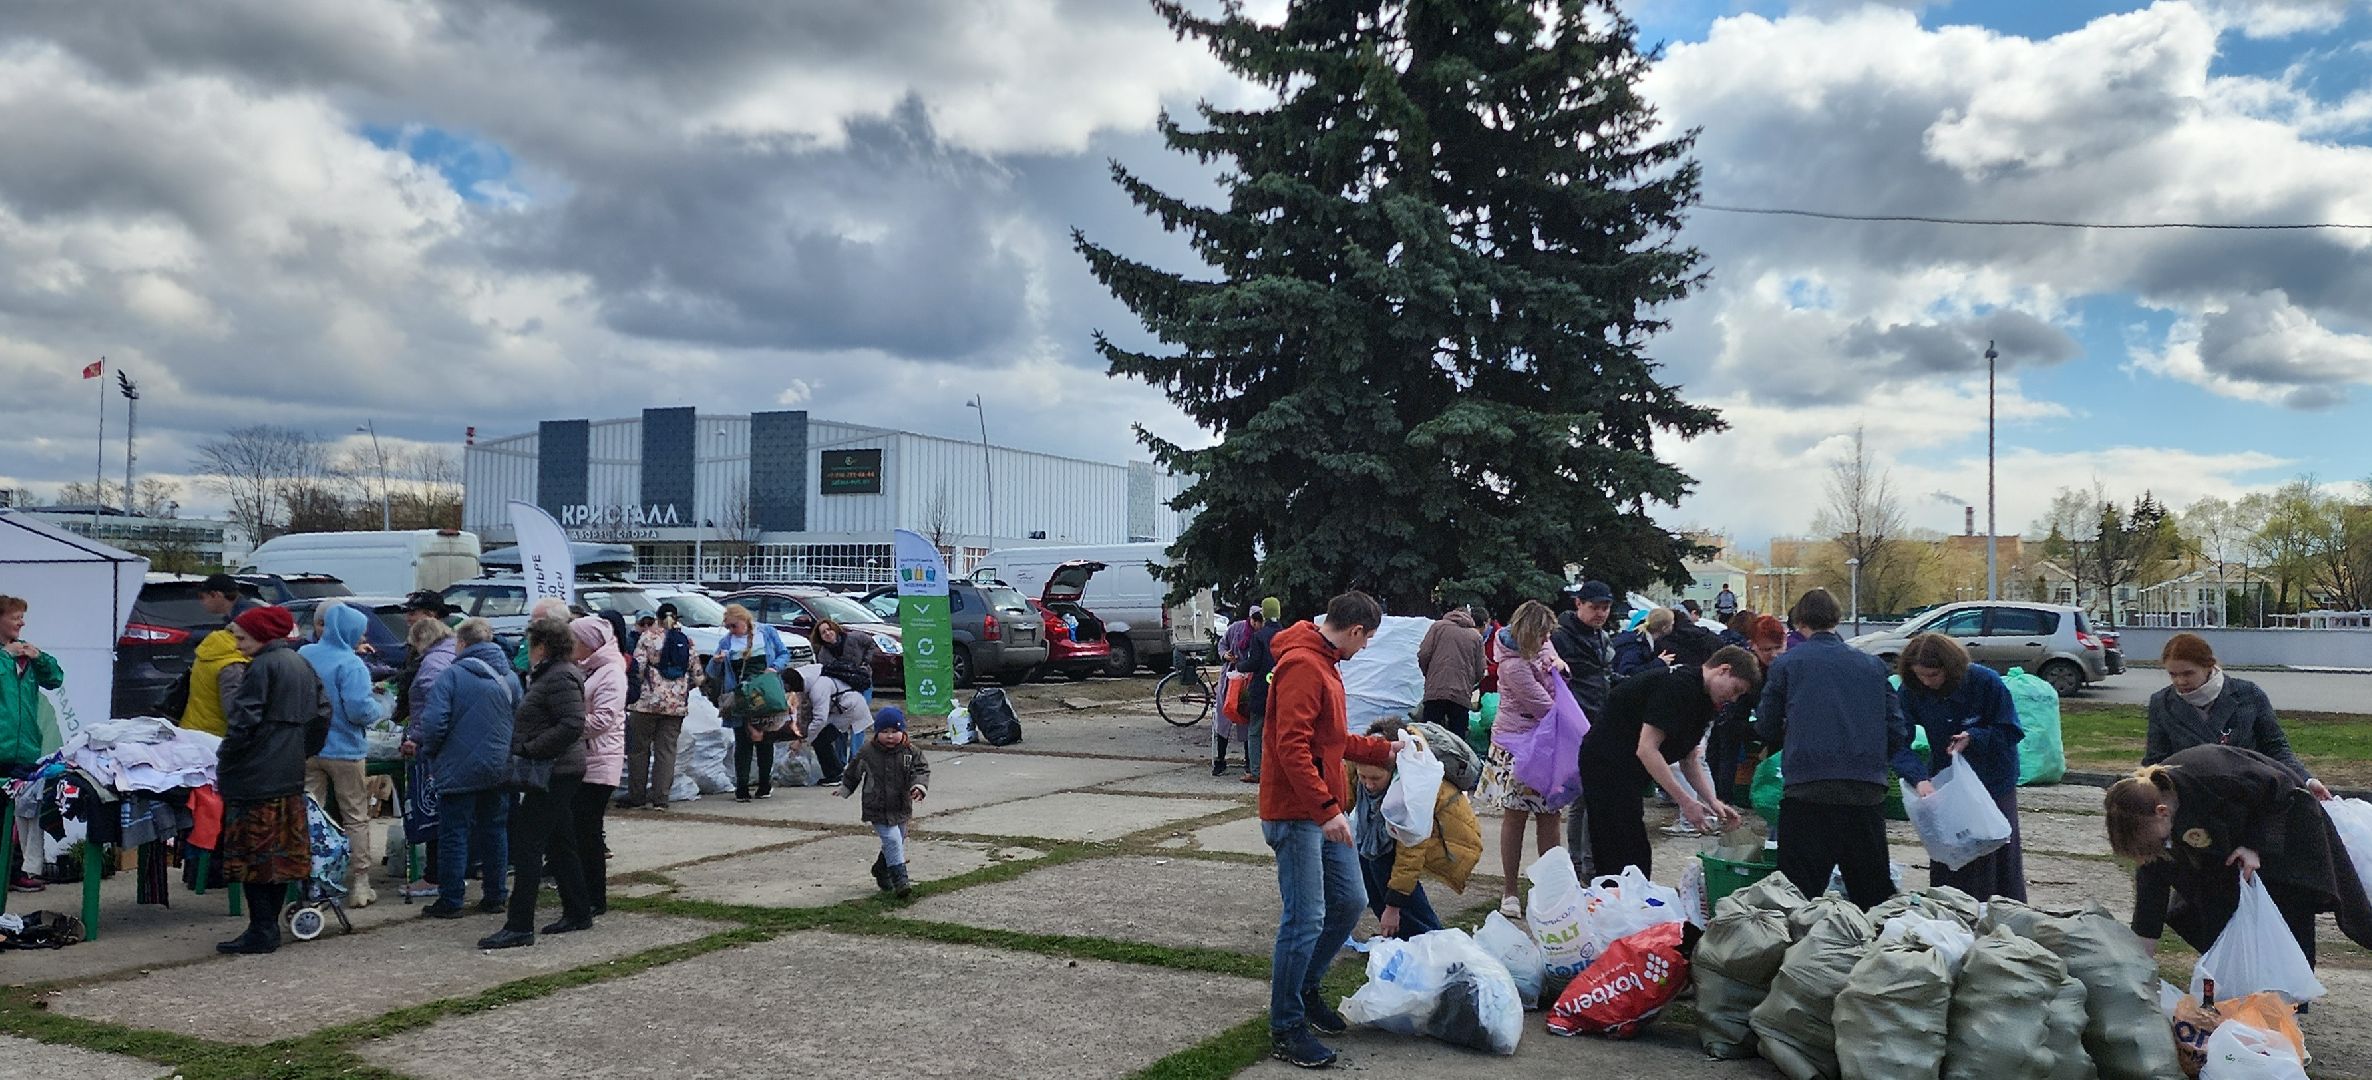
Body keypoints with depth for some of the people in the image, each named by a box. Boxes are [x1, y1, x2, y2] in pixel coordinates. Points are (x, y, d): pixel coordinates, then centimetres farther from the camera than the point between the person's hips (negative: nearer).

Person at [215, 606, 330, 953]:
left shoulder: (262, 667, -13)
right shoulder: (302, 665, 14)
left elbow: (243, 722, -17)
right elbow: (322, 712, 17)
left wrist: (224, 762, -6)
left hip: (257, 777, -9)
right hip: (290, 775, 9)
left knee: (253, 854, -4)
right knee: (282, 852, 10)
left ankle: (261, 931, -4)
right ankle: (270, 927, 17)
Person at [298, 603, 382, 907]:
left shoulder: (304, 655, 3)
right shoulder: (351, 664, -18)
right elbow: (359, 709, -23)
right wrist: (376, 709, -4)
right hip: (343, 751, -5)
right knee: (356, 818, 6)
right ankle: (358, 885, 9)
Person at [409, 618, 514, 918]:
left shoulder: (451, 675, -11)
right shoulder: (508, 677, 5)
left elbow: (433, 721, -17)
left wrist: (427, 750, 1)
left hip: (460, 768, -5)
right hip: (499, 769, 5)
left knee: (454, 834, 3)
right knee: (495, 831, 13)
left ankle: (450, 901, 7)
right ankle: (495, 896, 18)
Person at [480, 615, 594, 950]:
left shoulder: (560, 678, -16)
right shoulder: (549, 675, 18)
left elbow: (572, 725, -26)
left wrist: (528, 750, -23)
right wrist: (524, 749, 14)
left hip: (554, 774, -11)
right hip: (555, 774, 11)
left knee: (527, 846, -10)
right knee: (560, 844, 15)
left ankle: (520, 926, -9)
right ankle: (578, 913, 23)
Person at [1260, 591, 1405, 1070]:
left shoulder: (1324, 663, 17)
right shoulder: (1302, 666, -17)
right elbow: (1292, 746, -24)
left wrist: (1384, 749, 24)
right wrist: (1326, 808, -25)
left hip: (1326, 813, 11)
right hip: (1296, 814, -10)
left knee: (1350, 901, 15)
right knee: (1305, 919, -6)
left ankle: (1305, 989, 30)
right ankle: (1286, 1028, 5)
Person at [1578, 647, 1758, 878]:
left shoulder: (1703, 701, 10)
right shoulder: (1677, 686, -21)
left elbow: (1689, 761, 14)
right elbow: (1646, 749, -26)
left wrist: (1712, 802, 0)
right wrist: (1686, 802, -24)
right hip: (1606, 763, -10)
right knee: (1628, 858, -11)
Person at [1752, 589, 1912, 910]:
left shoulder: (1787, 663, 4)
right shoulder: (1872, 665, 12)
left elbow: (1766, 729, 9)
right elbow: (1898, 732, 10)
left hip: (1808, 790, -3)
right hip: (1867, 792, 3)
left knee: (1800, 894, -1)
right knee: (1874, 890, 14)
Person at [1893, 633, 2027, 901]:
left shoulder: (1986, 682, -21)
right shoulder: (1911, 692, -16)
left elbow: (2011, 732, -13)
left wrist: (1973, 736, -30)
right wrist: (1919, 778, -36)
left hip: (1994, 781, -2)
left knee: (1999, 857, 6)